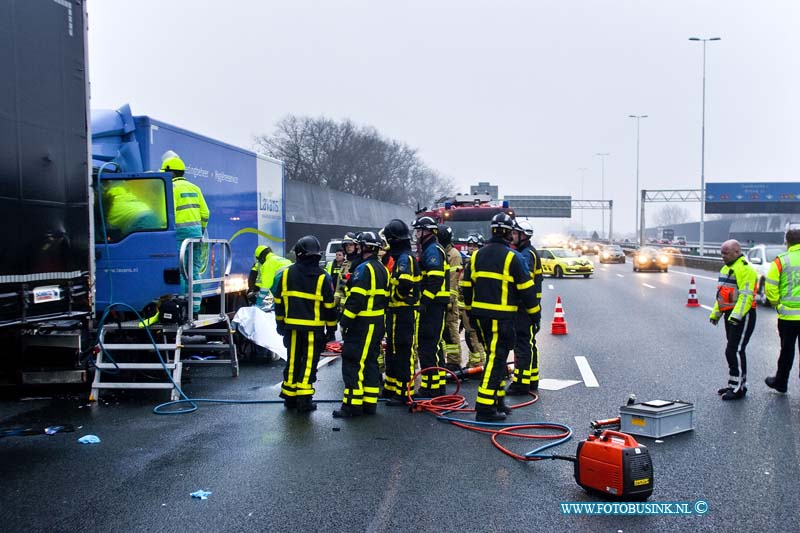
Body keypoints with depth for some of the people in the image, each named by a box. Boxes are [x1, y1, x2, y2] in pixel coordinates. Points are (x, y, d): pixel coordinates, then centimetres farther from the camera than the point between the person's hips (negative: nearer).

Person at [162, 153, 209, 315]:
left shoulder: (171, 187, -6)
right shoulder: (194, 188, 17)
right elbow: (205, 212, 14)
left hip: (180, 232, -7)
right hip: (196, 231, 7)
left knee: (177, 271, -5)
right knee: (194, 271, 9)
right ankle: (195, 308, 11)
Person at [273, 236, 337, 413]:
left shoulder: (285, 274, 1)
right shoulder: (323, 278, -9)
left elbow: (278, 301, 7)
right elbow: (330, 306, -5)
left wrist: (280, 323, 18)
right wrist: (331, 327, 6)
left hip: (292, 326, 3)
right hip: (314, 328, -3)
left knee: (292, 360, 14)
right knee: (309, 362, 3)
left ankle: (290, 396, 21)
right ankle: (304, 399, 1)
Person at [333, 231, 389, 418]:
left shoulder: (364, 268, -14)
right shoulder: (382, 269, 14)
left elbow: (356, 299, -21)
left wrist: (344, 321, -16)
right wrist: (379, 315, 19)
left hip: (362, 324, -9)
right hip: (378, 323, 9)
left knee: (353, 362, -6)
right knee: (370, 362, 14)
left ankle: (352, 404, -6)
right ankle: (370, 402, 18)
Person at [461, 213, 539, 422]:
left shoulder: (477, 255, 10)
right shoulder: (513, 257, -9)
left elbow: (467, 285, 14)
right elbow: (526, 287, -7)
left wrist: (470, 311, 23)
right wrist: (534, 312, 4)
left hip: (480, 315, 7)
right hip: (501, 317, -7)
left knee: (496, 357, 18)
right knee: (496, 359, -5)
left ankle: (498, 401, 25)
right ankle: (485, 407, -7)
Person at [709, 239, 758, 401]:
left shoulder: (745, 270, -15)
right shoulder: (726, 268, 17)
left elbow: (746, 296, -22)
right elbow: (721, 294, 23)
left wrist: (736, 315, -28)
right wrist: (715, 313, 20)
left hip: (742, 316, -10)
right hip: (730, 315, 10)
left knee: (734, 351, -9)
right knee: (734, 351, 14)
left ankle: (738, 389, -3)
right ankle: (734, 385, 23)